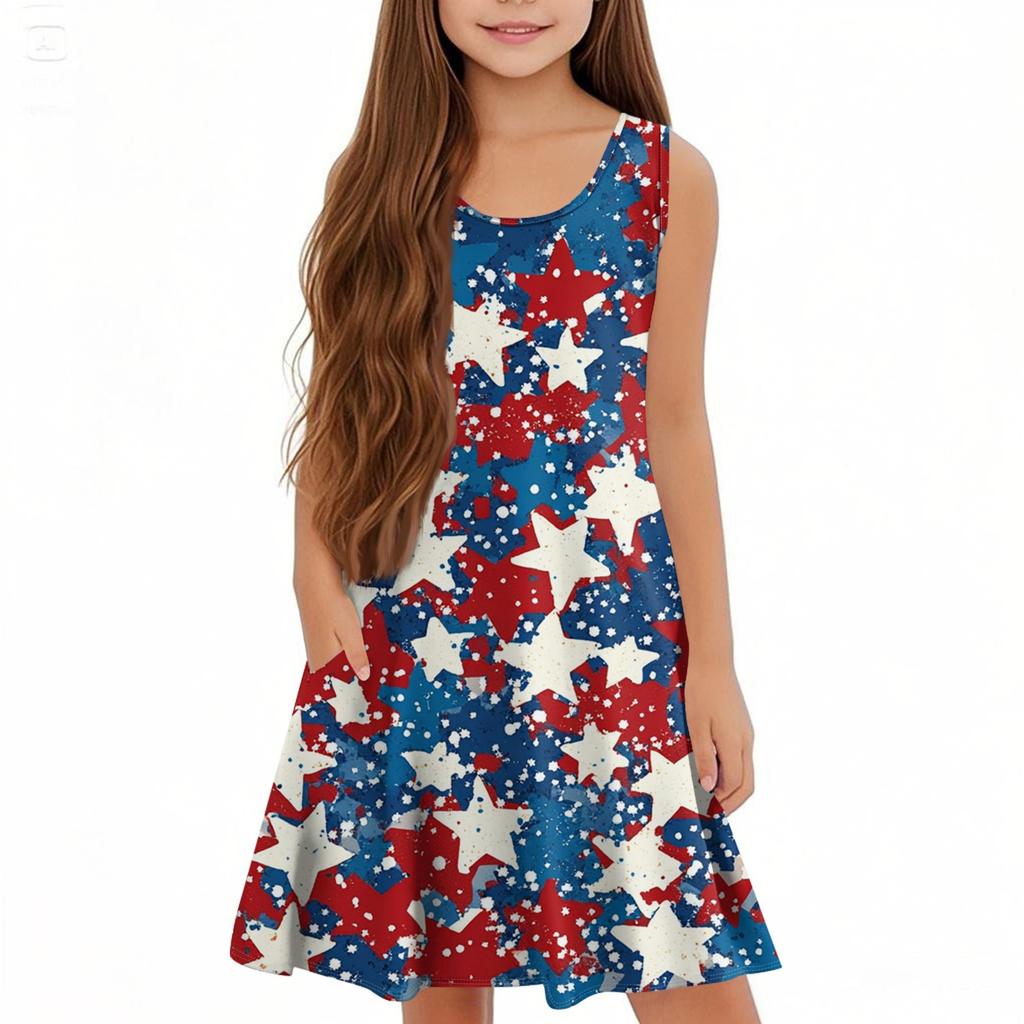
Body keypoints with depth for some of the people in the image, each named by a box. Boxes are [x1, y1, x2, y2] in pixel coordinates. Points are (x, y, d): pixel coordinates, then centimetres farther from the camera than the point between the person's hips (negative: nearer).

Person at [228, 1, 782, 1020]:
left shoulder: (667, 175, 3)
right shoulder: (383, 176, 6)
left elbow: (676, 422, 5)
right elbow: (335, 409, 6)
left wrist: (715, 660, 3)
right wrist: (319, 588, -8)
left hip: (612, 638, -1)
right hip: (410, 638, 1)